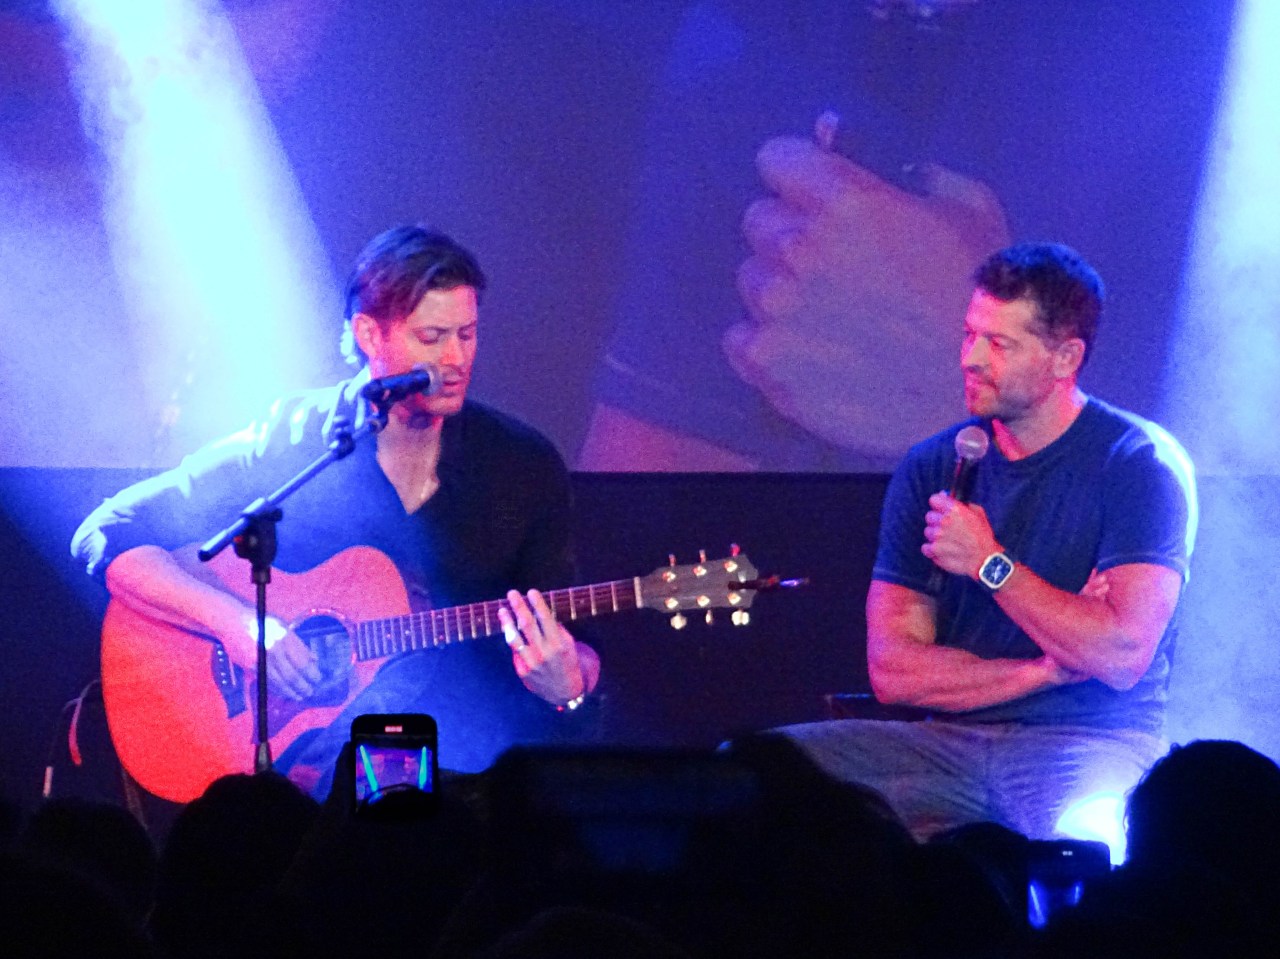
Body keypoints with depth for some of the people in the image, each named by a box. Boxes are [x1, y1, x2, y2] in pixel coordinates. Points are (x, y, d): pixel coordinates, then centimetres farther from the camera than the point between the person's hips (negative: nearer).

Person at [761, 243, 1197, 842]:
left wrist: (989, 563, -12)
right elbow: (893, 669, 2)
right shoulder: (931, 470, 9)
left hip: (1090, 743, -5)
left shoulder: (1139, 465, -4)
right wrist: (1049, 668, -9)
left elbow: (1122, 657, -16)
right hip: (950, 745, 5)